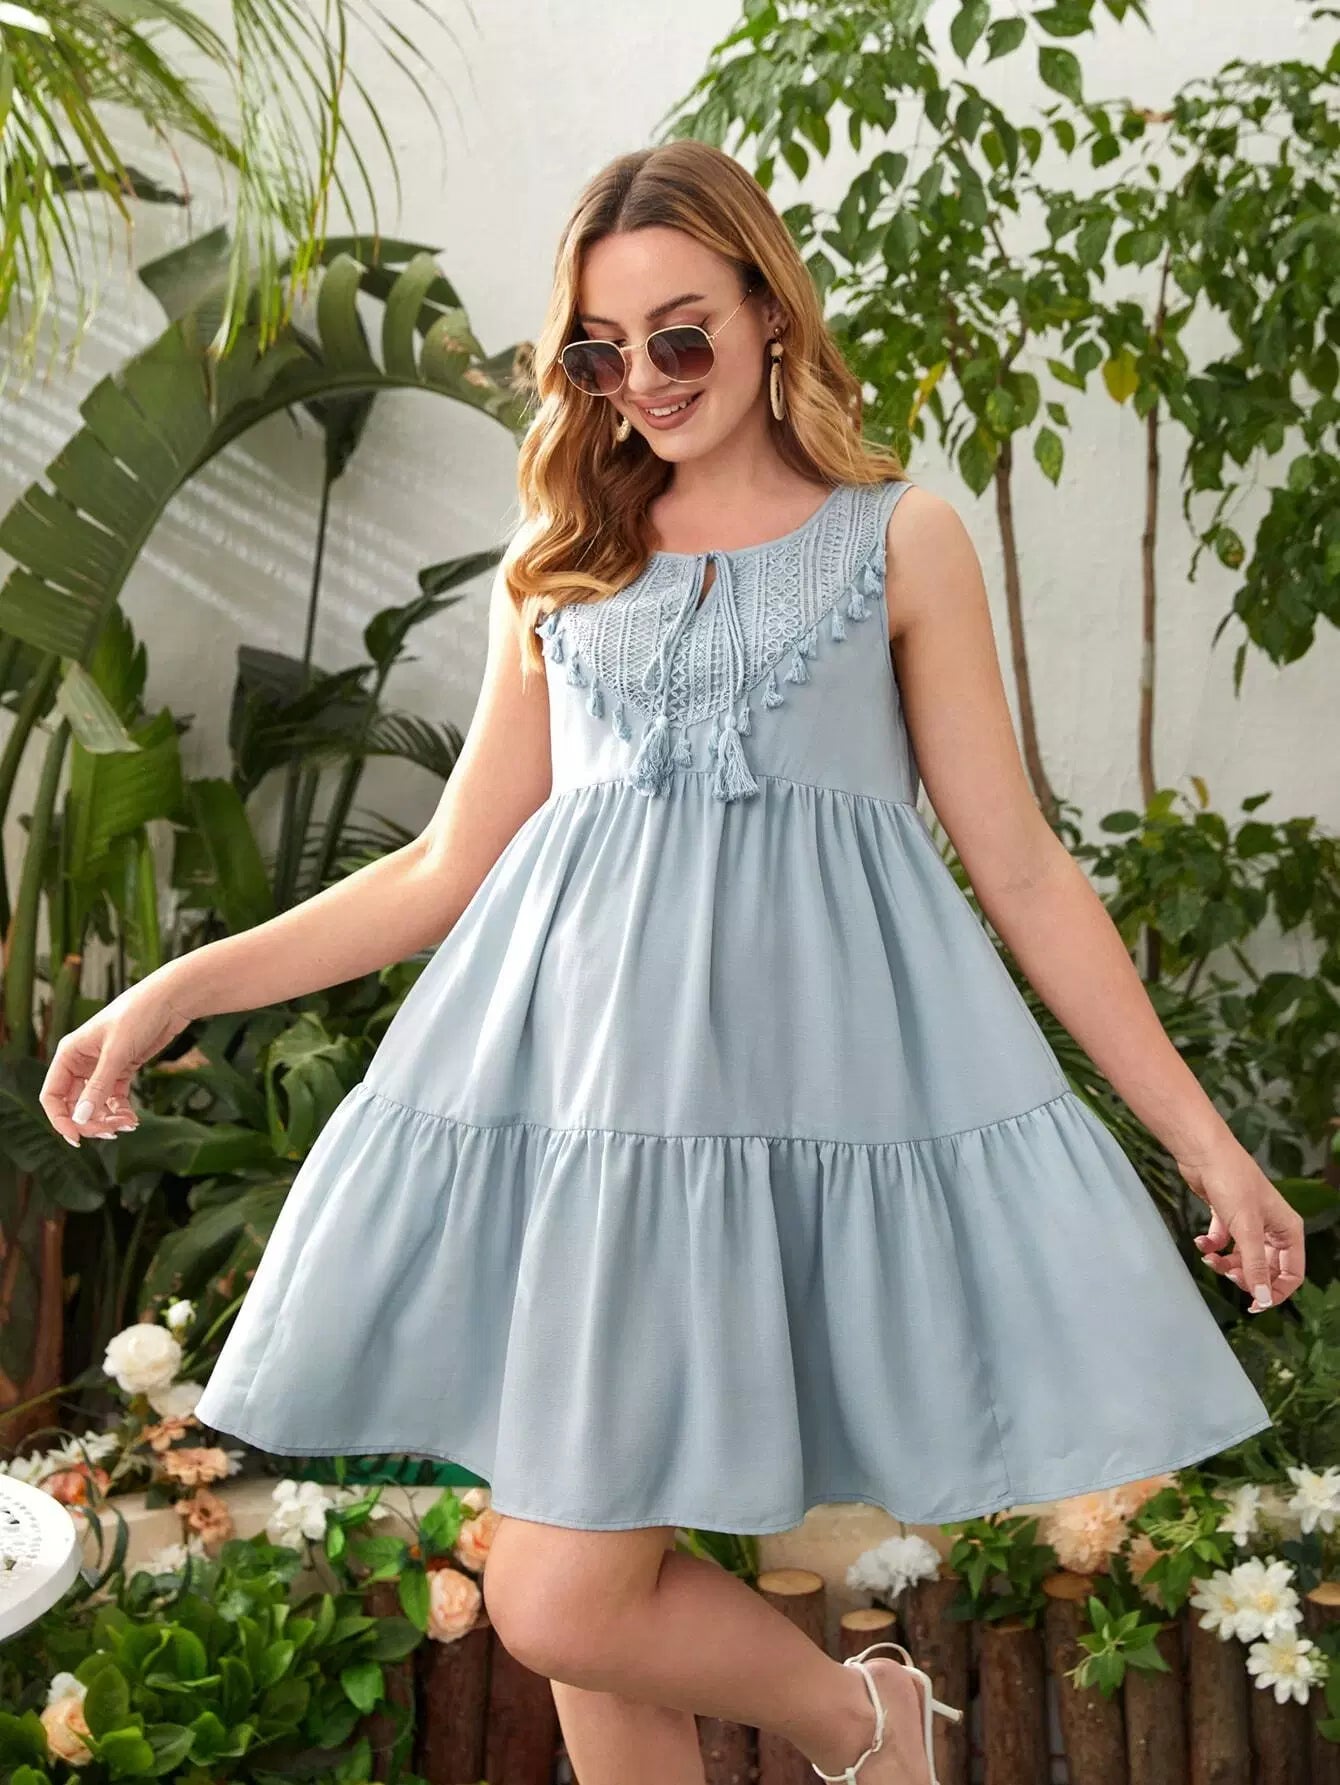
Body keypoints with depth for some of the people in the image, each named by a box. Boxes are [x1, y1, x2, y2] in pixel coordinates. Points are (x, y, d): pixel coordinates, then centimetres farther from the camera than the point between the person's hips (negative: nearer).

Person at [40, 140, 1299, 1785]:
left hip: (806, 1055, -4)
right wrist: (178, 987, 9)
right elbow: (450, 865, 15)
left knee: (566, 1605, -9)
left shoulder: (900, 539, 8)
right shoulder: (557, 567, 15)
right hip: (582, 1056, 4)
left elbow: (1020, 867, 7)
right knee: (577, 1588, 5)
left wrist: (1203, 1136, 3)